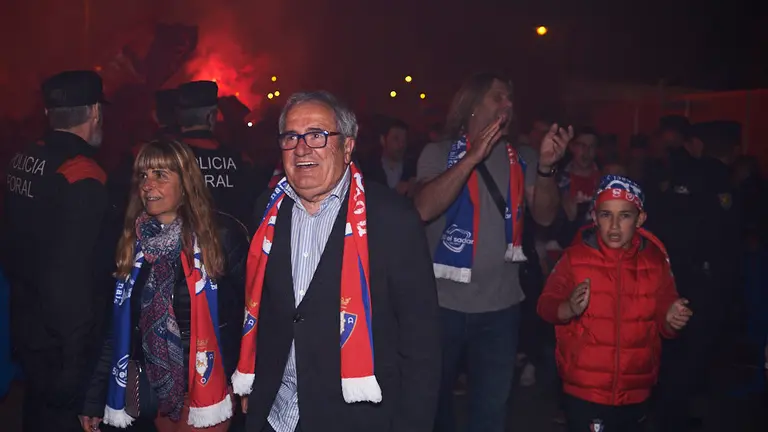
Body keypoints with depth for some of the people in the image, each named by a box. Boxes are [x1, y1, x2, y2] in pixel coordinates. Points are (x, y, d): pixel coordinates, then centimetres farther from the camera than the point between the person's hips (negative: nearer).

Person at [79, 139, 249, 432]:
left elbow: (248, 308, -7)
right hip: (156, 384, 4)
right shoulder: (132, 242, 2)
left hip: (207, 382, -4)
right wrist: (95, 399, 4)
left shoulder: (222, 234, -10)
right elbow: (117, 326, 5)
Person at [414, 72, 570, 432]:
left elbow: (544, 215, -2)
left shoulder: (520, 159, 6)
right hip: (444, 301, -2)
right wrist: (473, 156, -25)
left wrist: (545, 167, -19)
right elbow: (424, 209, -20)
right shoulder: (439, 153, -4)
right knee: (434, 399, 17)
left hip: (501, 304, 2)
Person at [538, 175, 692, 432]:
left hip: (636, 393, 3)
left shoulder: (655, 261, -2)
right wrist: (570, 309, -25)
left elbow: (662, 322, 4)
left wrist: (671, 320, -17)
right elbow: (546, 306, -6)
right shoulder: (575, 257, -9)